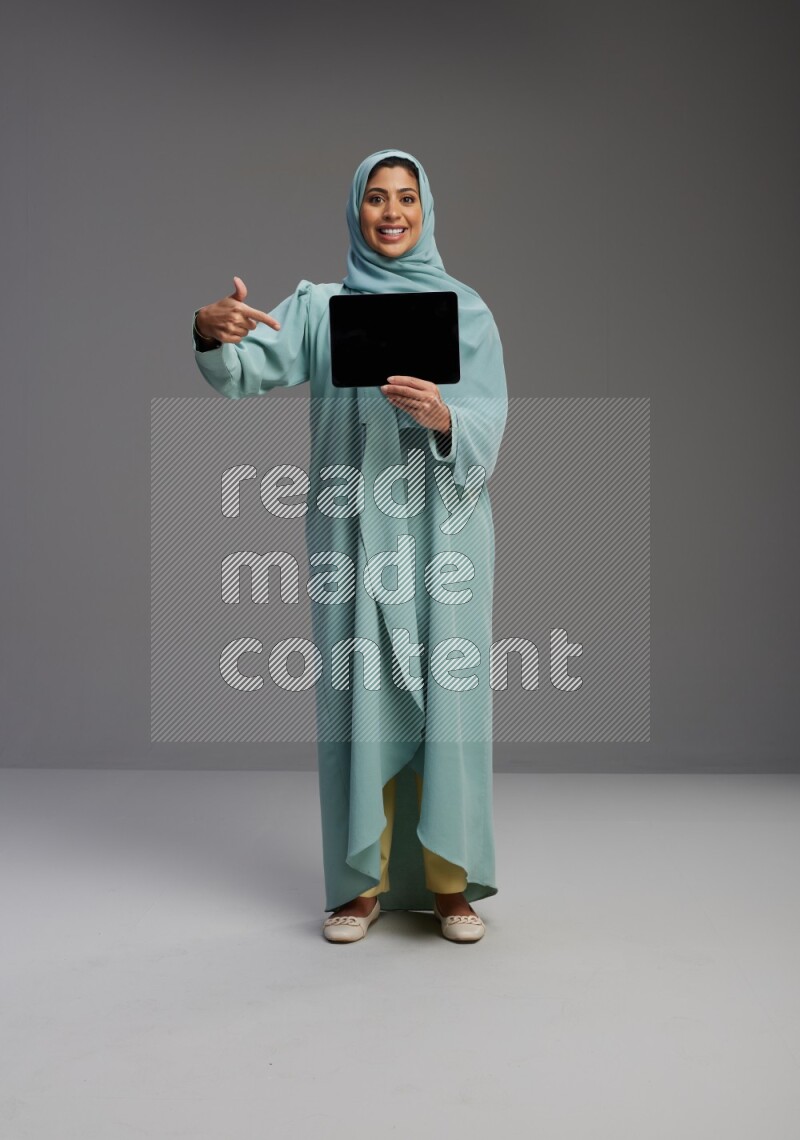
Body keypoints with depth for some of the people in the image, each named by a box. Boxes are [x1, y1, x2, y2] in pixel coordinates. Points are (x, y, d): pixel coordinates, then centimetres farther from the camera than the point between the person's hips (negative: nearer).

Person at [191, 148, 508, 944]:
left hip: (444, 528, 0)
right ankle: (364, 881, 13)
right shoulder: (318, 305, 9)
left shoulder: (465, 308, 8)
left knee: (447, 696, -1)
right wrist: (212, 331, -27)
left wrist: (440, 414, -25)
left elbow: (488, 422, -3)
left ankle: (450, 881, 11)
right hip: (353, 529, 1)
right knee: (359, 697, 1)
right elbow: (247, 373, -5)